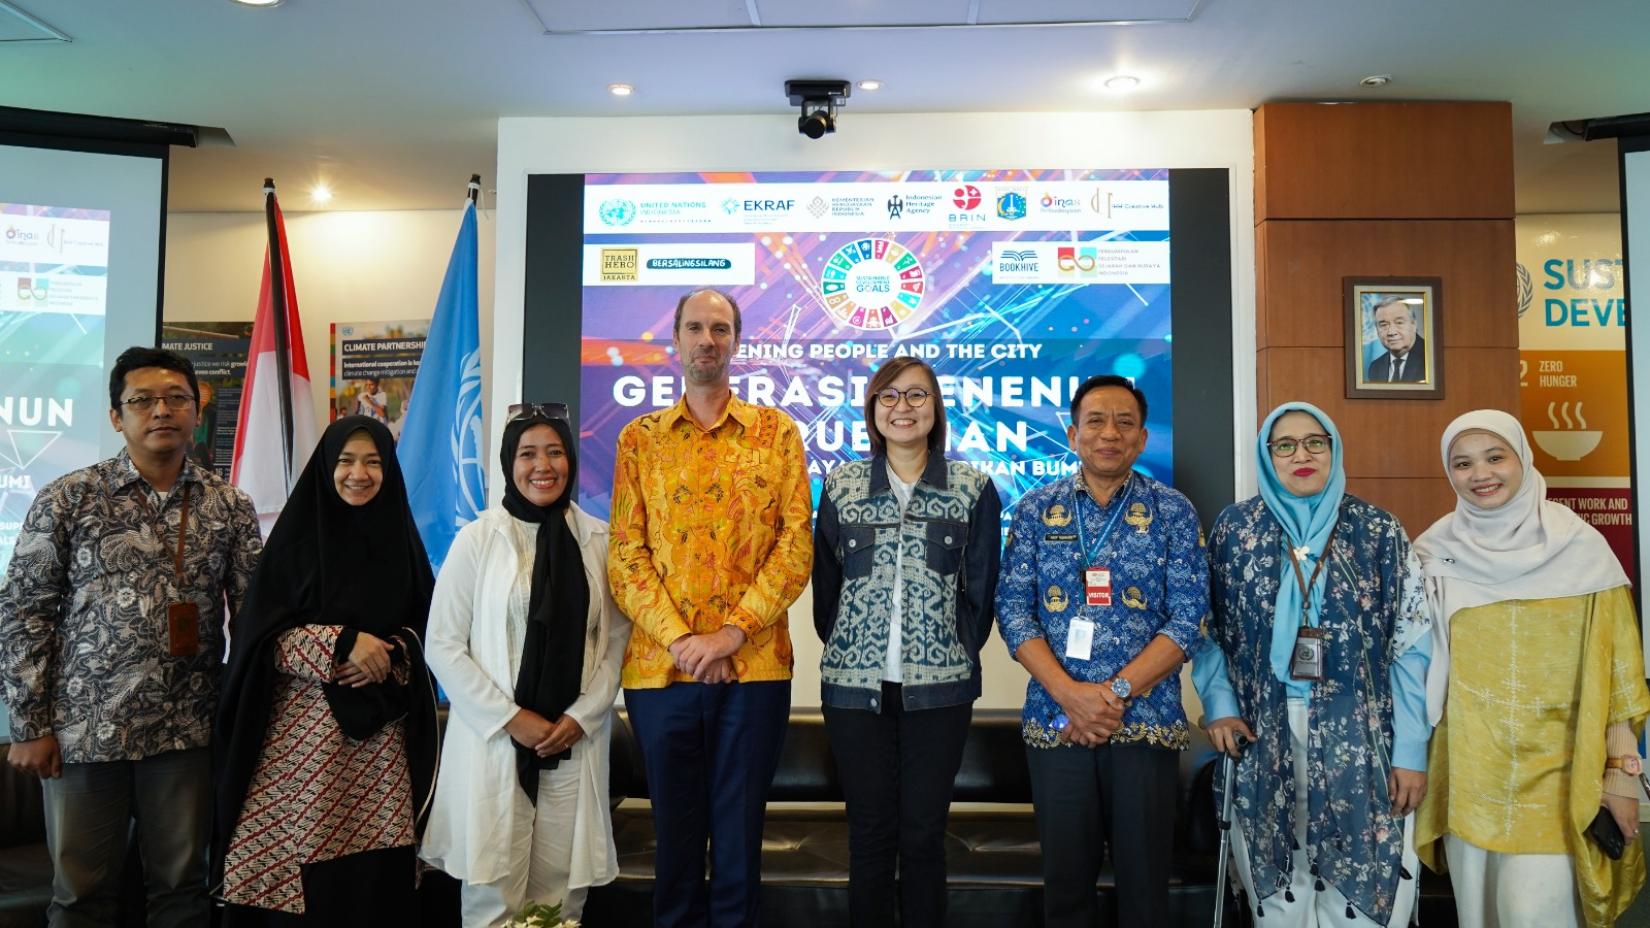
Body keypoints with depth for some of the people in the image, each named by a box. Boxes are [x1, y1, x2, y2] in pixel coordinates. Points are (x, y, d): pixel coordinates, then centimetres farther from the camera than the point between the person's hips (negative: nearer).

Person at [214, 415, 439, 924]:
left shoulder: (400, 538, 9)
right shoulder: (297, 534, 0)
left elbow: (424, 623, 11)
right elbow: (261, 630, -5)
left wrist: (391, 654, -9)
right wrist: (342, 643, -16)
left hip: (381, 732, 2)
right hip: (303, 726, -2)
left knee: (374, 865, 1)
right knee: (298, 861, -4)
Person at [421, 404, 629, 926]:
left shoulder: (599, 540, 4)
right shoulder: (478, 538, -2)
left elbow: (616, 639, 5)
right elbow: (443, 644, -3)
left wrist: (581, 716, -7)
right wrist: (509, 718, -8)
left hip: (575, 741, 2)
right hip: (492, 739, -2)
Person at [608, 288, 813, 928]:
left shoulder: (777, 432, 5)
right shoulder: (640, 438, 7)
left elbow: (797, 544, -3)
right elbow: (626, 555, 0)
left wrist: (734, 631, -12)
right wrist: (680, 639, -12)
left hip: (755, 667, -1)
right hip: (659, 668, 1)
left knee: (739, 832, 8)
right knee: (675, 831, 12)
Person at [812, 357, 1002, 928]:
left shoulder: (974, 489, 2)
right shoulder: (841, 486, 5)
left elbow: (979, 592, 3)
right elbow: (825, 586, 8)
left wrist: (952, 658, 1)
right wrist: (850, 651, 4)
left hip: (940, 688, -1)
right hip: (855, 686, 1)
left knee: (924, 833, 5)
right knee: (870, 831, 7)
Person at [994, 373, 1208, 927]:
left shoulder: (1172, 512, 2)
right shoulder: (1036, 510, 5)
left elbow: (1187, 618, -4)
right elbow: (1013, 609, -1)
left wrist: (1117, 691, -15)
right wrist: (1070, 693, -14)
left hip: (1145, 721, -1)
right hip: (1055, 720, 1)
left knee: (1143, 879, 7)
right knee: (1065, 878, 9)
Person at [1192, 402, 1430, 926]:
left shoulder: (1380, 532, 0)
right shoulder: (1234, 529, 3)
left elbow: (1412, 645, -1)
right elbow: (1208, 628, 7)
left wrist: (1412, 751, -5)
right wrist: (1218, 704, -6)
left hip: (1358, 740, 0)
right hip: (1264, 739, 1)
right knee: (1277, 886, 9)